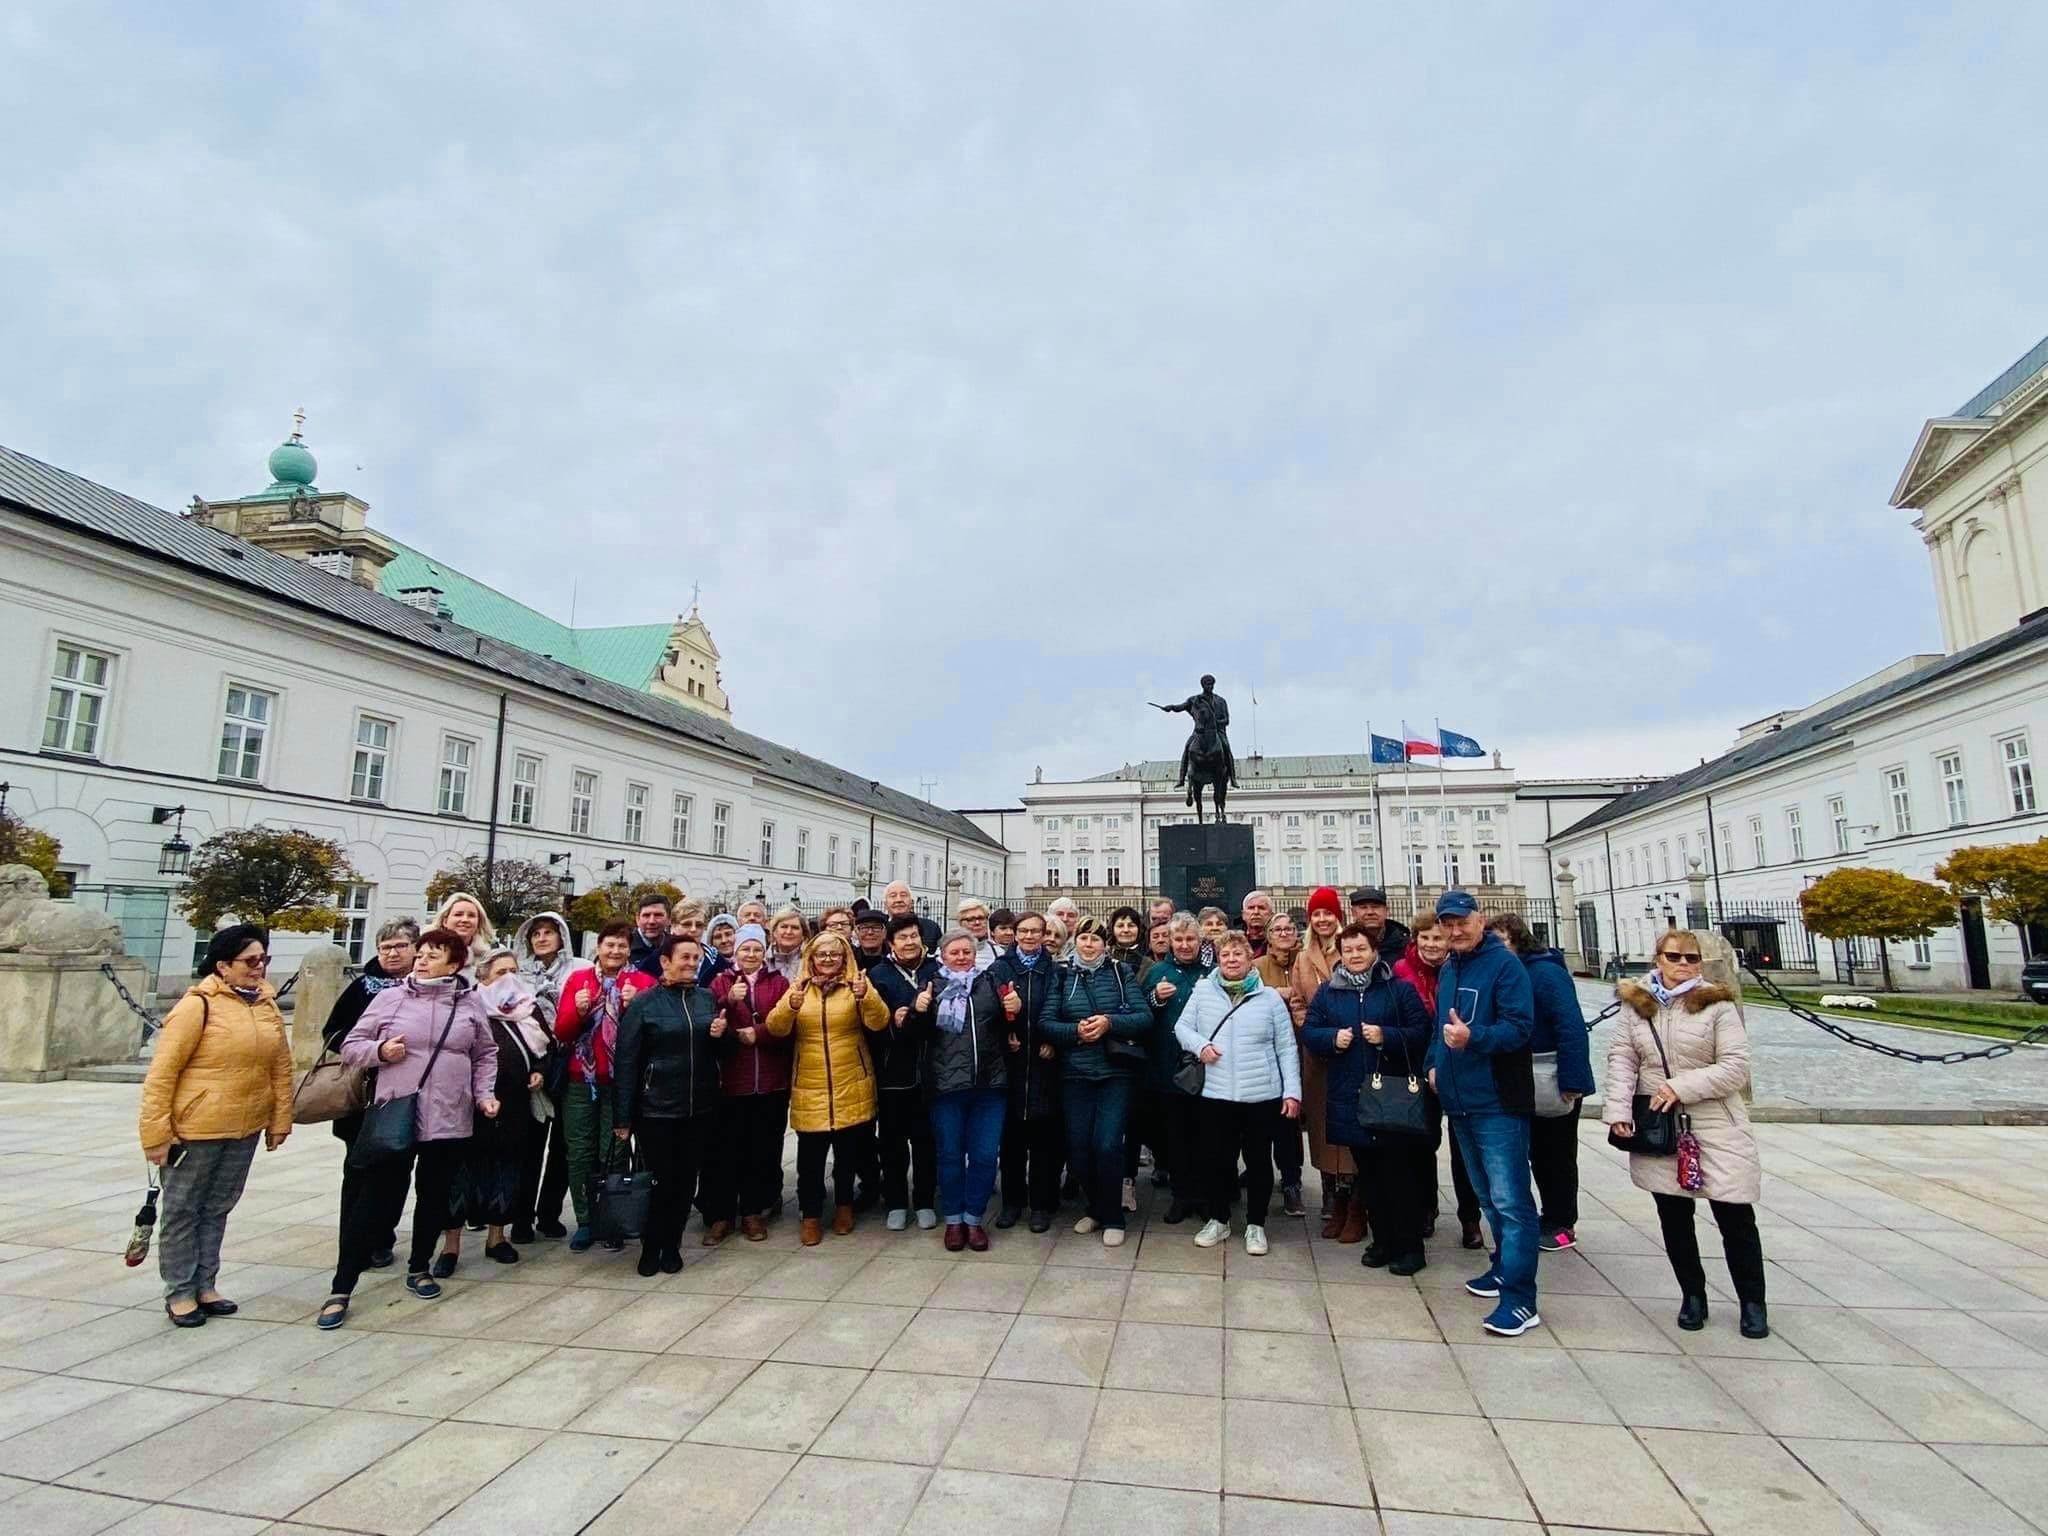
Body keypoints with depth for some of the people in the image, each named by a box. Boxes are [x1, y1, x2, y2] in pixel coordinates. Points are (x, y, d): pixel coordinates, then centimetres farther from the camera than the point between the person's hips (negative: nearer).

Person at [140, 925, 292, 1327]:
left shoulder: (268, 1006, 4)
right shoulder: (198, 1005, -15)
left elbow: (281, 1068, 10)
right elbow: (162, 1072, -14)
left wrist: (280, 1120, 10)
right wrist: (156, 1132, -14)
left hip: (245, 1131, 6)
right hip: (195, 1130, -6)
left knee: (218, 1208, 16)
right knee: (182, 1210, 9)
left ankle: (205, 1285, 28)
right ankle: (180, 1292, 22)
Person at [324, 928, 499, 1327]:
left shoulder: (471, 1003, 3)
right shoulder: (390, 998, 0)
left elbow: (485, 1055, 11)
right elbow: (351, 1046, 6)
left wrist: (485, 1094, 0)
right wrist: (379, 1051, -13)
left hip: (450, 1122, 2)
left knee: (434, 1199, 14)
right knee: (376, 1202, 1)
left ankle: (419, 1268, 34)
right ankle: (340, 1290, 13)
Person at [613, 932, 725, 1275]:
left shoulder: (707, 998, 6)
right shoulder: (643, 1003, -7)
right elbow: (625, 1062, -8)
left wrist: (720, 1035, -6)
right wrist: (622, 1117, -11)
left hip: (698, 1107, 4)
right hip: (655, 1108, -4)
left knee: (686, 1179, 10)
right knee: (658, 1180, 3)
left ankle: (672, 1245, 26)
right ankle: (651, 1247, 23)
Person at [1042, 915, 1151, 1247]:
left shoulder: (1120, 974, 3)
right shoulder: (1062, 976, 5)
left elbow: (1145, 1018, -3)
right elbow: (1046, 1022, -1)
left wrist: (1109, 1022, -17)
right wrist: (1076, 1030, -16)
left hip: (1115, 1073, -2)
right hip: (1074, 1074, 2)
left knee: (1107, 1144, -9)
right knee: (1077, 1147, 4)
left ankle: (1112, 1218, 11)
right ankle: (1095, 1207, 29)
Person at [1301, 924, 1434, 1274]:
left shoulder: (1399, 988, 0)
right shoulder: (1326, 992, 8)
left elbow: (1422, 1032, -5)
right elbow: (1308, 1032, 7)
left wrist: (1387, 1036, -18)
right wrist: (1333, 1038, -11)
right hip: (1349, 1098, 3)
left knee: (1400, 1175, 1)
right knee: (1369, 1175, 12)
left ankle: (1410, 1247, 13)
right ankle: (1383, 1241, 25)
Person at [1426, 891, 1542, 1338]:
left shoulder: (1504, 964, -12)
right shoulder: (1447, 970, 13)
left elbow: (1519, 1027, -21)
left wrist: (1472, 1037, -35)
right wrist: (1434, 1062, 10)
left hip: (1497, 1103, -8)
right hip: (1460, 1101, 8)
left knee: (1510, 1200, -6)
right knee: (1487, 1196, 20)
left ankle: (1520, 1299, -1)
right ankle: (1505, 1267, 34)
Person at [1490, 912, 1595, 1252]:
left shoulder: (1546, 972, -20)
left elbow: (1572, 1028, -25)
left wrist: (1571, 1082, -27)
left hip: (1556, 1085, -8)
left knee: (1557, 1154, 6)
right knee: (1539, 1153, 17)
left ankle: (1560, 1227, 20)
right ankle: (1551, 1218, 32)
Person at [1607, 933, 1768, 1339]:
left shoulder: (1717, 1004, -5)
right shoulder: (1636, 1004, 4)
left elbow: (1736, 1066, -9)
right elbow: (1621, 1058, 2)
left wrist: (1682, 1087, -17)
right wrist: (1618, 1110, -7)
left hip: (1715, 1127, -2)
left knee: (1736, 1217, 3)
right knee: (1674, 1218, 12)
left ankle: (1752, 1302, 23)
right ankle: (1692, 1295, 29)